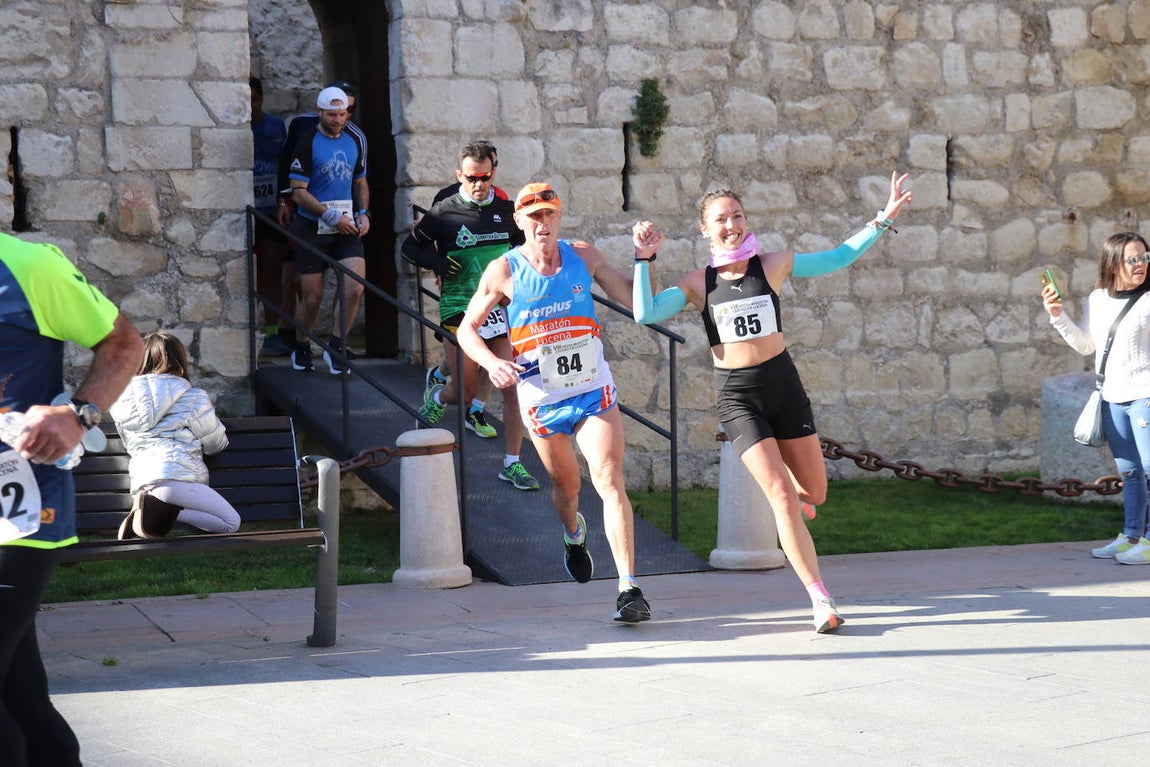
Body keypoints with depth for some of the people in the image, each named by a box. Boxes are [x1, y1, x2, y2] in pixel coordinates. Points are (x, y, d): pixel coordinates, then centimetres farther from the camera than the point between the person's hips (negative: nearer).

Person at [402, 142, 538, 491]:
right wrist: (437, 262, -10)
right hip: (461, 311, -3)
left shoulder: (505, 210, 6)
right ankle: (436, 392, 38)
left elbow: (521, 242, 25)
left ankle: (512, 463, 3)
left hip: (502, 306, 3)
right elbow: (410, 247, 8)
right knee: (467, 391, 0)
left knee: (514, 386, -6)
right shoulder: (444, 213, -4)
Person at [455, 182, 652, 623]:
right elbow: (466, 329, 1)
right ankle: (573, 533, 54)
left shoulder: (584, 257, -1)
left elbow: (635, 301, 6)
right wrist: (491, 363, -18)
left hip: (593, 391, 0)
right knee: (566, 484, 16)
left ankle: (629, 588, -18)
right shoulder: (504, 271, -6)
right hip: (541, 399, 0)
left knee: (610, 482, -15)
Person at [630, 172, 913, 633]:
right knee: (782, 497, -11)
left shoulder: (773, 265, 2)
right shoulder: (697, 283, 0)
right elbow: (646, 315, -10)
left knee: (814, 493, 7)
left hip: (782, 383, 2)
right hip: (737, 395, -2)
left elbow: (838, 257, 9)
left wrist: (883, 219, 4)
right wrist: (645, 259, -10)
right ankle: (821, 601, -4)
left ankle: (778, 485, 46)